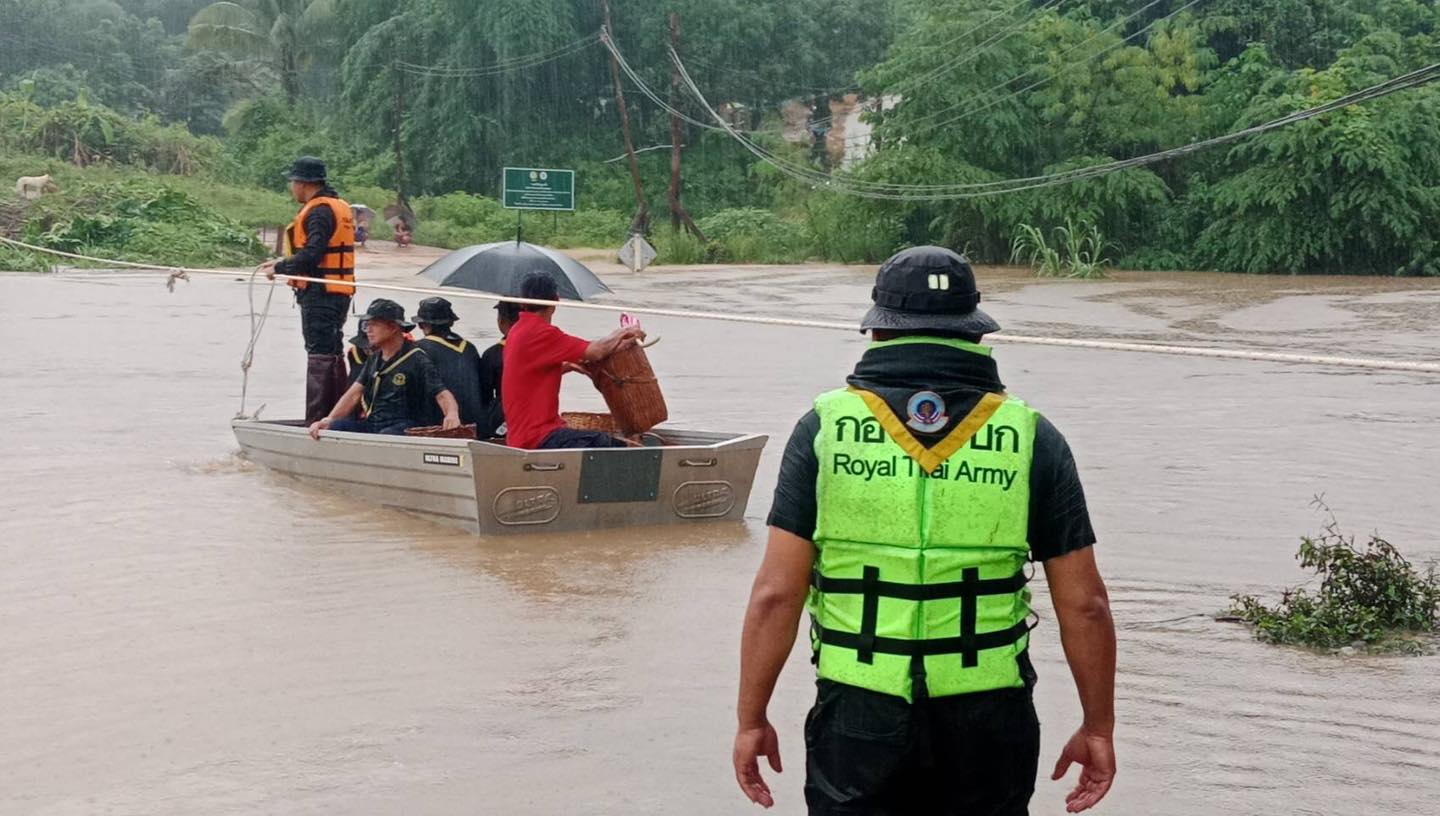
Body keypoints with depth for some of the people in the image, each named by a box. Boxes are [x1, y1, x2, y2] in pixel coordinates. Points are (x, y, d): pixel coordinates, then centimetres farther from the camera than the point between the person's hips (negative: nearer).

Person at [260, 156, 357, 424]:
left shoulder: (319, 211, -15)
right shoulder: (339, 206, 17)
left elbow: (312, 255, -23)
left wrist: (279, 268, -12)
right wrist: (283, 263, 16)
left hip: (320, 292, -10)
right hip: (337, 292, 10)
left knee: (320, 354, -9)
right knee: (333, 353, 15)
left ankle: (318, 419, -9)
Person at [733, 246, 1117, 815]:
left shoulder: (826, 427, -3)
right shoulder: (1030, 438, 0)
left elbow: (776, 594, -6)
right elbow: (1084, 606, 0)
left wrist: (752, 719, 3)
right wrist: (1098, 727, 10)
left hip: (857, 719, -1)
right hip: (988, 725, 1)